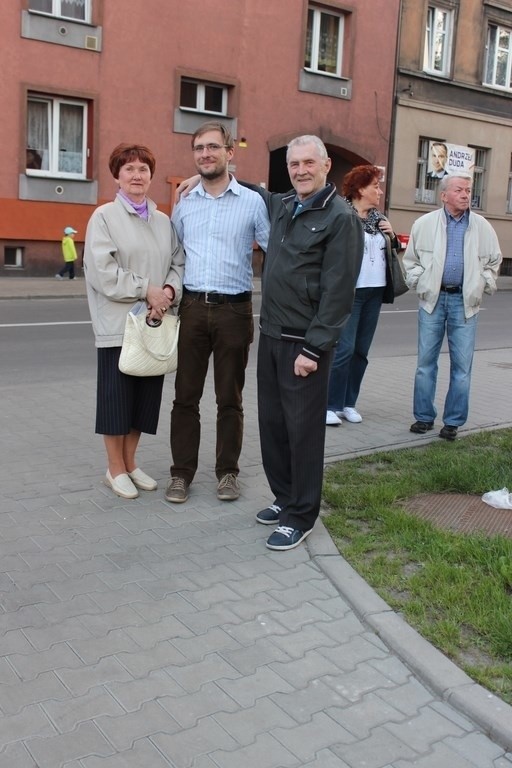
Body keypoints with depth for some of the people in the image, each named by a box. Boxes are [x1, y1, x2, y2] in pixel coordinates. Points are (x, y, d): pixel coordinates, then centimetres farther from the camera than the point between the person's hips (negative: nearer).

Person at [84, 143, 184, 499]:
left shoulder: (164, 221, 12)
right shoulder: (104, 216, -2)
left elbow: (179, 263, 9)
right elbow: (101, 271, -12)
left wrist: (169, 291, -11)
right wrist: (146, 290, -15)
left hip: (155, 323, 5)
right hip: (118, 323, -5)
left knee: (145, 395, 10)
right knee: (117, 395, 2)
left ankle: (131, 463, 25)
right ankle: (115, 469, 17)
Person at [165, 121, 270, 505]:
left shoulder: (252, 202, -1)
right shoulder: (184, 205, 9)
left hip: (234, 310, -2)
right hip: (191, 308, 3)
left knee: (230, 398, 8)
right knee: (186, 396, 6)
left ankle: (228, 471, 21)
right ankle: (182, 472, 17)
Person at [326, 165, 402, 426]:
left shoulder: (379, 218, 14)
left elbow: (393, 252, 20)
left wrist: (392, 235, 4)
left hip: (375, 291, 7)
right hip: (350, 291, -7)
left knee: (361, 351, 9)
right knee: (344, 349, -9)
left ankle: (348, 403, 17)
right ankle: (331, 405, 0)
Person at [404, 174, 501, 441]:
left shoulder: (482, 227, 5)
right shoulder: (424, 224, 2)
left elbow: (493, 262, 15)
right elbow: (411, 259, 11)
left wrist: (482, 286, 5)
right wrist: (419, 283, 1)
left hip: (465, 302, 0)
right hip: (433, 299, 0)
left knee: (462, 365, 1)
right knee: (426, 361, 4)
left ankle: (453, 421, 12)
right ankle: (424, 417, 16)